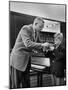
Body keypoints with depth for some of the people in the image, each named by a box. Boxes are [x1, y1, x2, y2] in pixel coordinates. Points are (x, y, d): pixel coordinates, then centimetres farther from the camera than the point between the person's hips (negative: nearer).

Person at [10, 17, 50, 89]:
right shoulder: (25, 28, -15)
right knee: (15, 84, 0)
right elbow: (28, 44, -27)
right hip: (18, 60, -8)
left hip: (26, 61, 8)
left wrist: (43, 48, 2)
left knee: (26, 84, 11)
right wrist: (42, 45, -22)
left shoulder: (35, 32, 11)